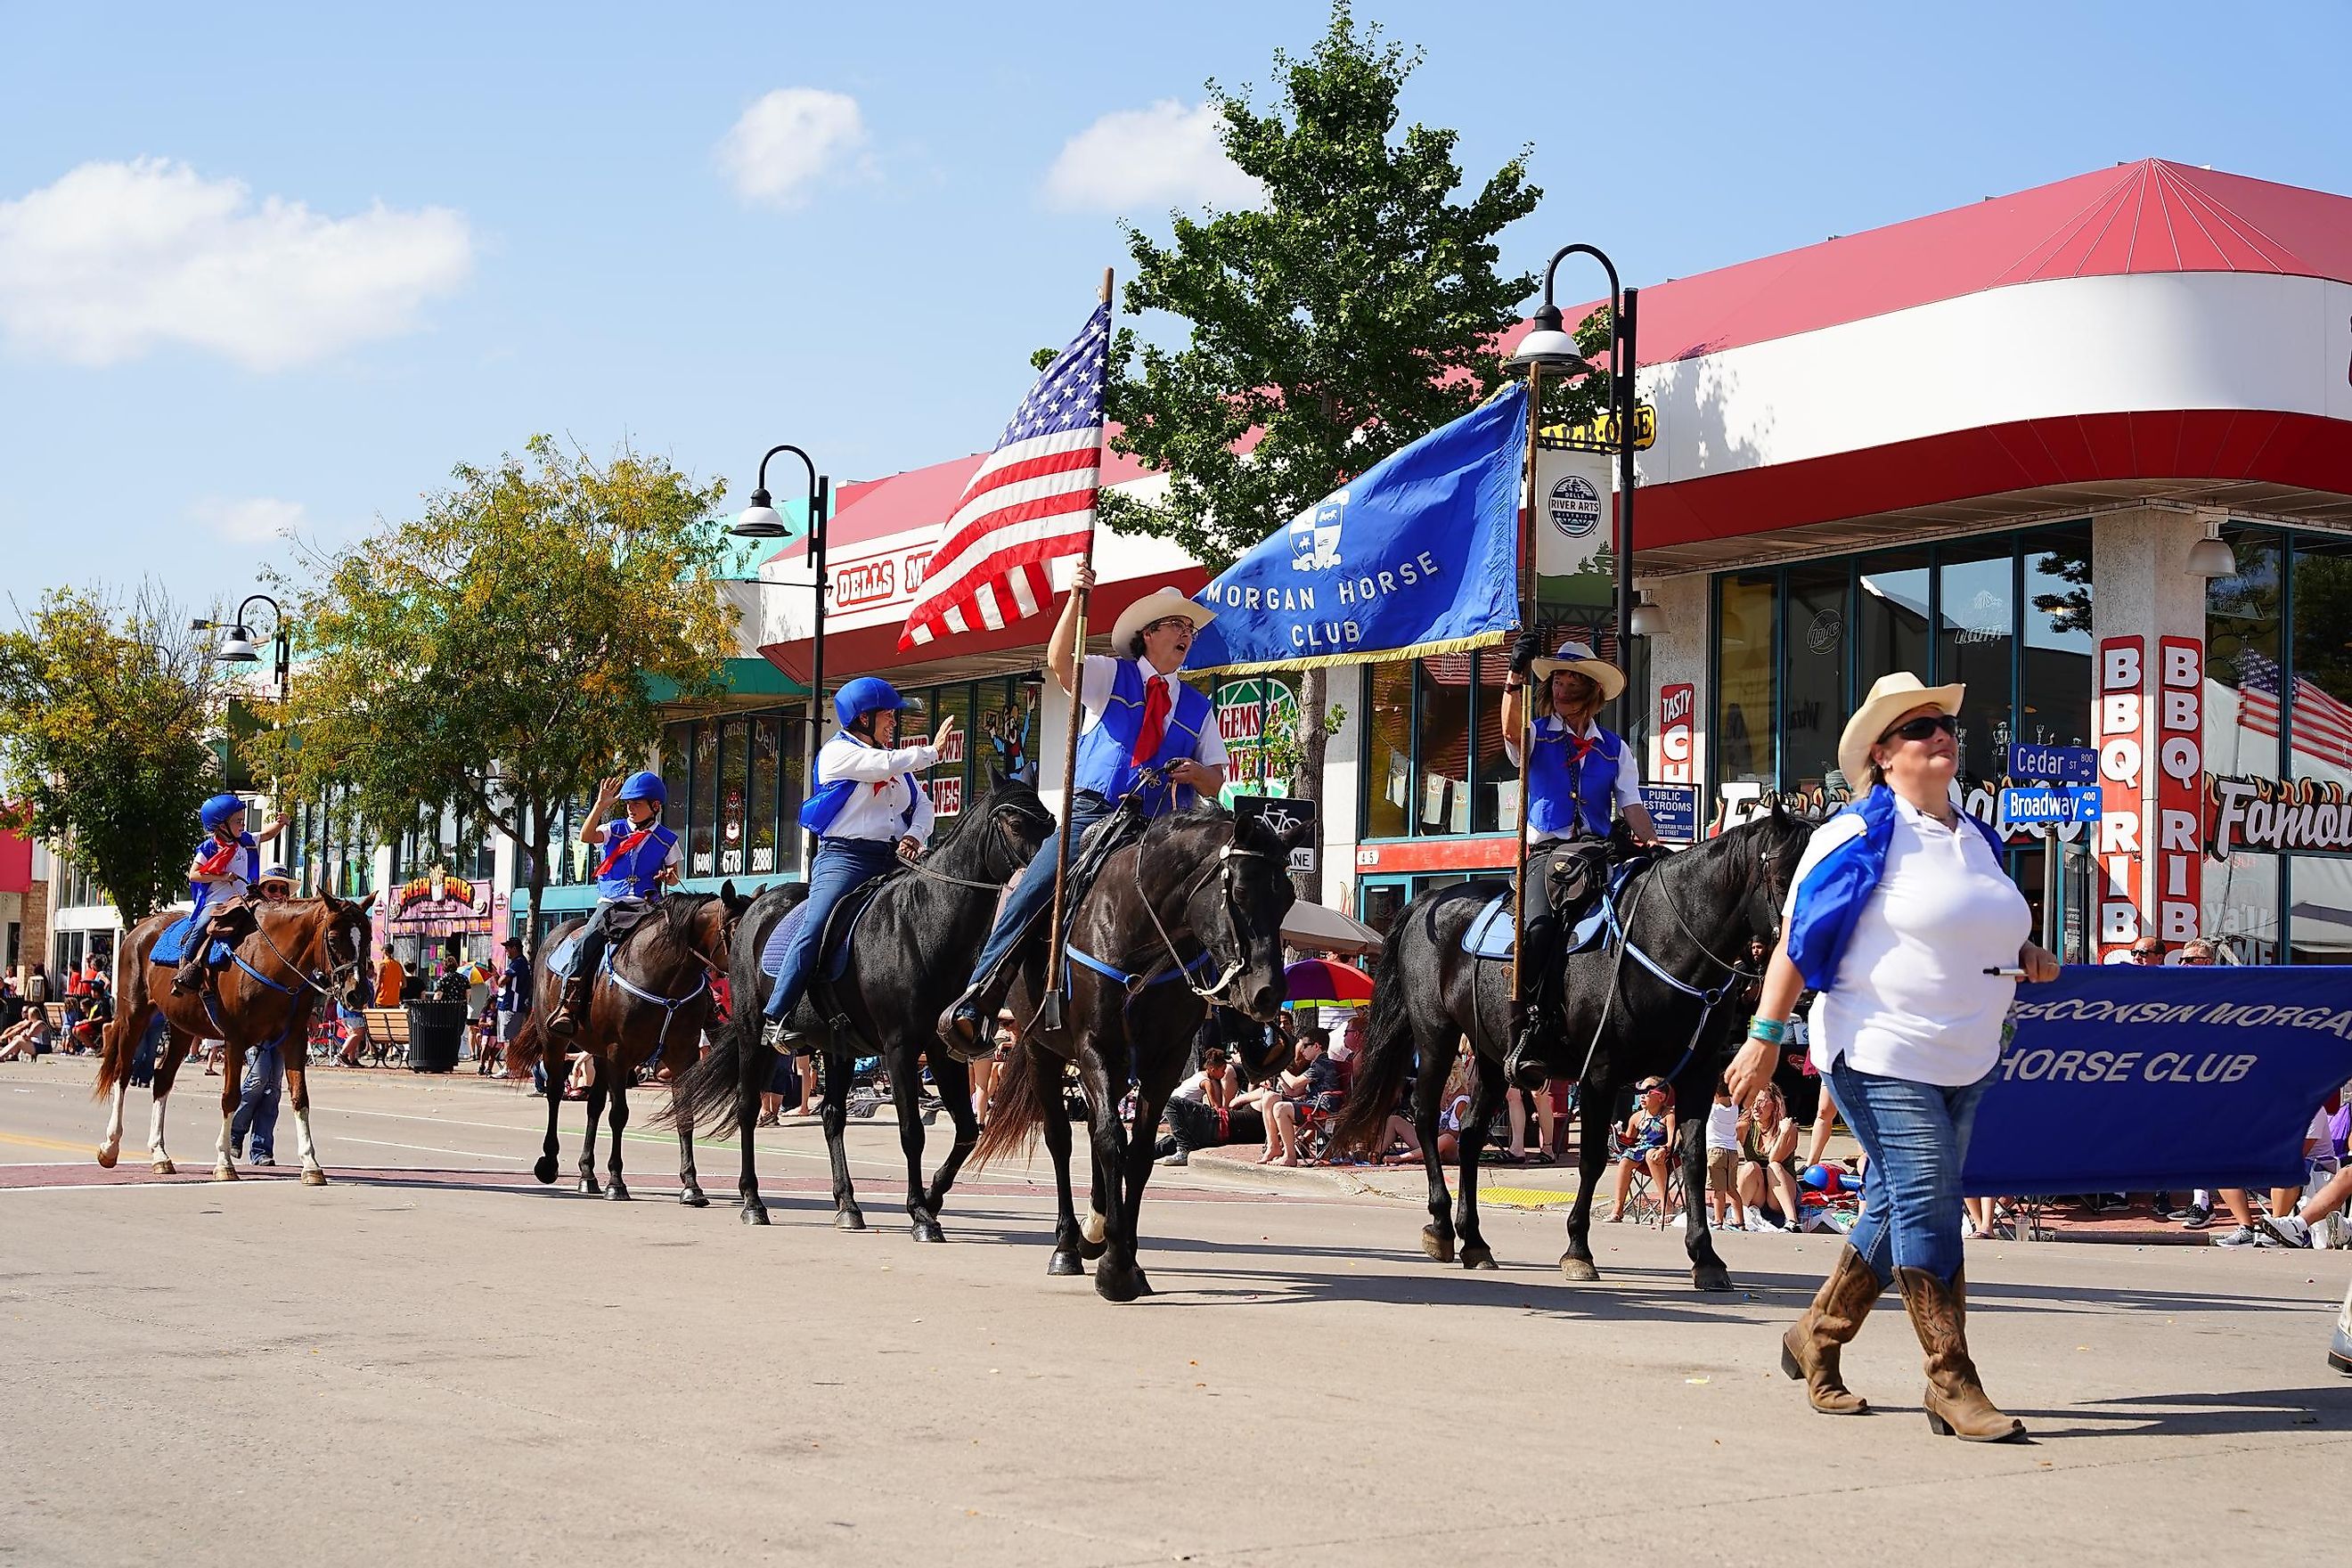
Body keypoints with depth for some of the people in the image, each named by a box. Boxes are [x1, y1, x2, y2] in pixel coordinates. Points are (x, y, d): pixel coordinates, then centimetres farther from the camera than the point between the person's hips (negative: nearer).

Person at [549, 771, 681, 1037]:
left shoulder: (666, 840, 11)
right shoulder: (615, 829, 11)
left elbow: (673, 874, 17)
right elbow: (586, 837, -6)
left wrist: (669, 876, -7)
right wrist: (600, 806, -16)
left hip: (646, 905, 0)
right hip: (610, 903, 0)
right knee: (586, 943, -26)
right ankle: (568, 1005, -28)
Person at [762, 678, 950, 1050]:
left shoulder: (895, 760, 22)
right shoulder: (838, 752, 1)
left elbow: (922, 805, 18)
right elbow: (885, 765, -15)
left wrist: (914, 836, -3)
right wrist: (933, 751, -4)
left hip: (892, 859, 7)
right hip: (844, 855, -7)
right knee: (814, 929, -23)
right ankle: (775, 1019, -24)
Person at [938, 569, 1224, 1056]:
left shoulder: (1197, 707, 20)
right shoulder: (1111, 675, 13)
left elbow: (1215, 783, 18)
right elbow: (1059, 662, -8)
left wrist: (1195, 773, -7)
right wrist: (1076, 597, -20)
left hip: (1156, 832, 3)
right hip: (1091, 814, -3)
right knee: (1032, 892, -20)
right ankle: (975, 1002, -21)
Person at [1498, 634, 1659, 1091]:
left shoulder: (1614, 748, 22)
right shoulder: (1536, 737, 15)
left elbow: (1631, 806, 13)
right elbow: (1511, 730, -10)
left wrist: (1652, 840, -7)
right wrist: (1517, 676, -25)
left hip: (1597, 853, 2)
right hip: (1546, 852, -2)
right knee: (1541, 924, -30)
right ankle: (1524, 1039, -35)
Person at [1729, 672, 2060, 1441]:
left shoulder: (1976, 839, 14)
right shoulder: (1861, 834, -9)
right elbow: (1798, 938, -11)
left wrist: (2024, 956, 5)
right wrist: (1765, 1037, -17)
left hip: (1964, 1062, 8)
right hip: (1882, 1058, -8)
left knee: (1898, 1208, 14)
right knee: (1928, 1209, -10)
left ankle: (1816, 1339, 29)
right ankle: (1953, 1387, -4)